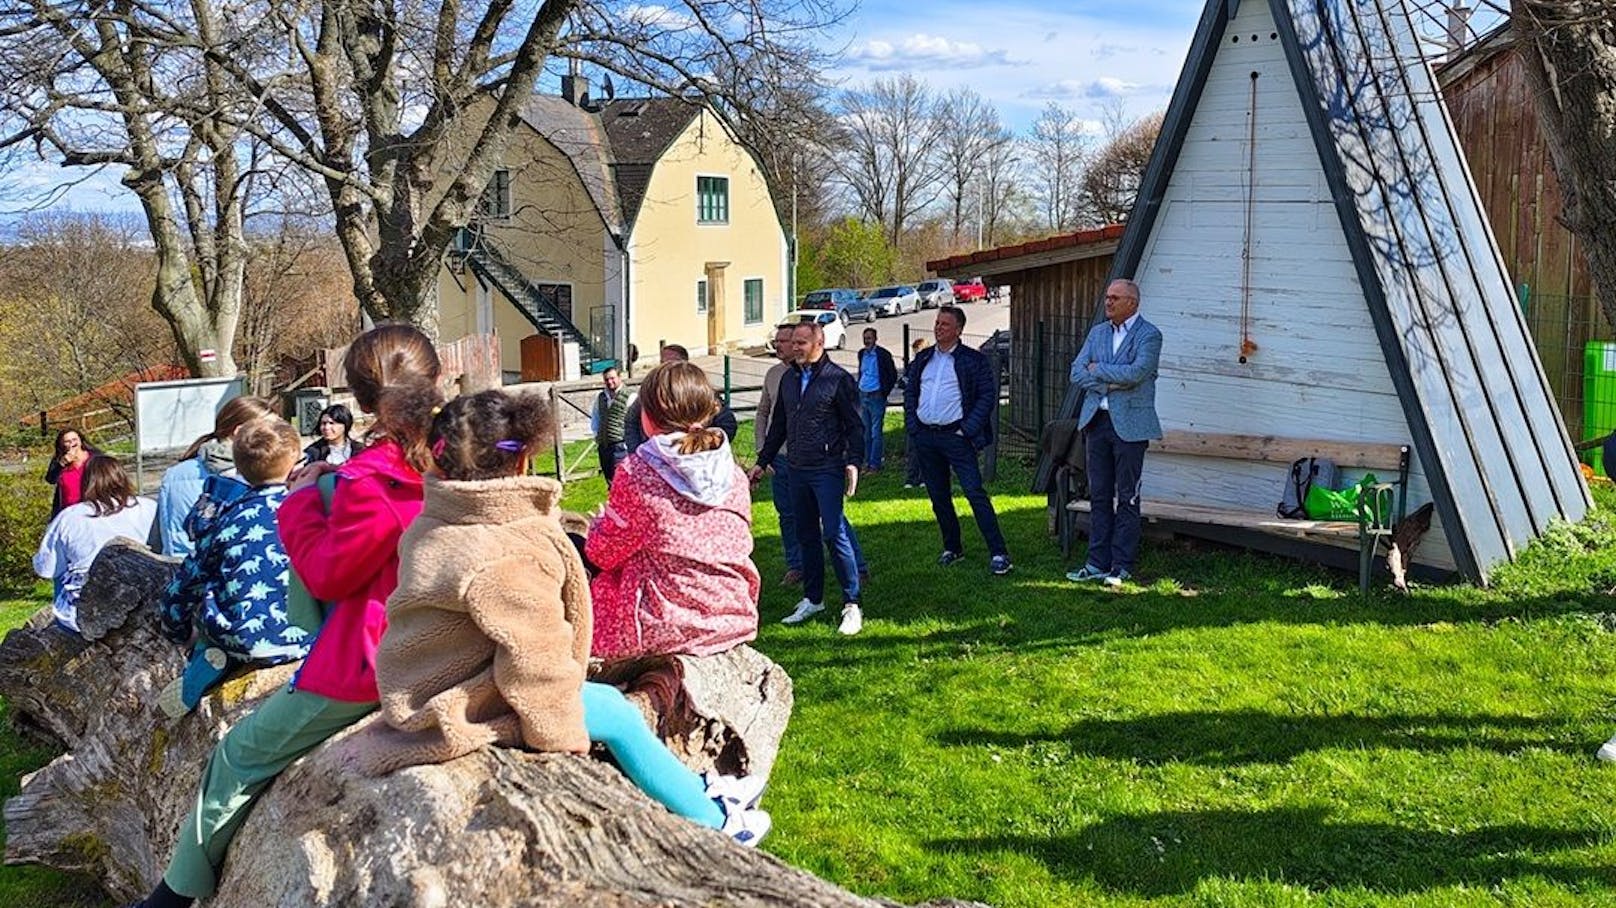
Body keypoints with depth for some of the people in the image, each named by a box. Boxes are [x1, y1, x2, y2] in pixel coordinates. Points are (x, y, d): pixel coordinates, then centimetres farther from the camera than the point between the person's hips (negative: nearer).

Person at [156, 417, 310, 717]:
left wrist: (182, 636, 29)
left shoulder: (228, 519, 6)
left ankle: (215, 658, 2)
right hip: (304, 639, -1)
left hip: (241, 639, 1)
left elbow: (183, 585, 12)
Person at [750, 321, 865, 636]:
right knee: (806, 536, 12)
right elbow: (778, 425, 21)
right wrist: (762, 461, 20)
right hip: (797, 469, 7)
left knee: (834, 534, -10)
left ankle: (852, 605, -4)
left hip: (828, 470, -7)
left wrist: (853, 462, -17)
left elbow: (855, 426, -7)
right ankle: (812, 599, 22)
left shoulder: (838, 379, -6)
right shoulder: (789, 379, 13)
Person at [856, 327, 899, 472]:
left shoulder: (883, 354, -9)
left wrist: (885, 393, -6)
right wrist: (858, 392, 13)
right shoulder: (861, 353, 10)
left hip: (876, 397, -7)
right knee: (866, 432, 11)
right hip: (863, 395, 7)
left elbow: (893, 375, -4)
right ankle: (867, 462, 18)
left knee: (876, 432, -5)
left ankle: (875, 465, -1)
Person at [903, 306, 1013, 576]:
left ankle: (998, 553, -11)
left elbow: (988, 395, -5)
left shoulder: (974, 360, -2)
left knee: (974, 492, -12)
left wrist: (968, 429, -12)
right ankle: (952, 547, 25)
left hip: (955, 435, -5)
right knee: (938, 496, 11)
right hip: (924, 437, 5)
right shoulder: (922, 359, 13)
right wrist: (912, 425, 4)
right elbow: (910, 392, 17)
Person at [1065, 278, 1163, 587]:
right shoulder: (1098, 332, 14)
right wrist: (1110, 383, -10)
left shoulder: (1148, 335, -5)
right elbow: (1077, 373, 5)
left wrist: (1098, 370, -7)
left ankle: (1122, 566, 6)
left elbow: (1136, 372, -20)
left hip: (1129, 424, -6)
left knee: (1126, 498, 0)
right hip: (1096, 420, 6)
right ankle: (1098, 563, 14)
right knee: (1099, 496, 9)